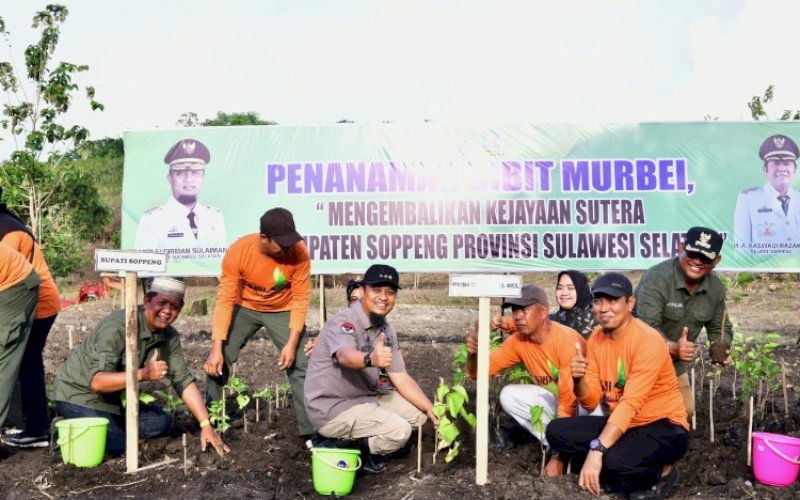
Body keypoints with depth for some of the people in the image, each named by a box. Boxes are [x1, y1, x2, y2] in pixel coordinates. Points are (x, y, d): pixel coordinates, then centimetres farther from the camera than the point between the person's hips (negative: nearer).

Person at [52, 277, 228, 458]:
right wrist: (143, 374, -46)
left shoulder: (169, 336, -7)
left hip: (113, 397, 7)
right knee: (115, 447, -19)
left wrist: (206, 425, -13)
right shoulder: (117, 327, -29)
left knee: (160, 423, -2)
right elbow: (97, 382, -34)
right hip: (79, 395, -7)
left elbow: (184, 381, -6)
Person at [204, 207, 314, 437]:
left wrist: (292, 343, -24)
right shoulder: (238, 251, -28)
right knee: (217, 362, -8)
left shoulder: (299, 252, -28)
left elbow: (300, 299, -18)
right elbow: (225, 300, -23)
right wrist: (216, 348, -27)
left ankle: (312, 430, 0)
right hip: (244, 308, 1)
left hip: (283, 311, 0)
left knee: (301, 365, -10)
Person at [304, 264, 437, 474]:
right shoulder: (343, 322, -22)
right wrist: (371, 359, -65)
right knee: (399, 431, -20)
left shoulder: (386, 330, 3)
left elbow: (401, 379, 3)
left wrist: (431, 409, -7)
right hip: (332, 409, -8)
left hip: (365, 399, 8)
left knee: (417, 413, 5)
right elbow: (345, 356, -44)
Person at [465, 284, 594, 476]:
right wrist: (473, 353, -31)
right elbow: (478, 372, -7)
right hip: (553, 400, 7)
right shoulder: (518, 341, -8)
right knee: (509, 396, -13)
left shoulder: (567, 341, -29)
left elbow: (569, 402, -30)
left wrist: (558, 456, -29)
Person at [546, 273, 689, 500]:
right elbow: (591, 402, 0)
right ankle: (621, 476, 3)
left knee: (616, 459, -35)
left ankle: (662, 472, 0)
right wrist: (578, 380, -23)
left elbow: (631, 403, -30)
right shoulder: (596, 338, 0)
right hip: (621, 423, 7)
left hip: (665, 427, -6)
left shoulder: (648, 340, -21)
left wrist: (596, 450, -37)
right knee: (556, 431, -11)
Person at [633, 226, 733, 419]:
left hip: (676, 366, 7)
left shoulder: (716, 287, -5)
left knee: (685, 412, 16)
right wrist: (672, 347, -49)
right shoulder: (657, 278, -27)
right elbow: (647, 327, -32)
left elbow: (720, 328, 7)